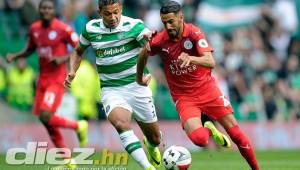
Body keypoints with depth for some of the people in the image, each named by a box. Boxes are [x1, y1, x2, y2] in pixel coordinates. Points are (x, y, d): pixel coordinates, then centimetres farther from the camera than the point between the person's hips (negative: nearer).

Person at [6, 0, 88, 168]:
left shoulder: (63, 29, -13)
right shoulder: (34, 29, 6)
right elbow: (30, 49, 22)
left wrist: (64, 58, -21)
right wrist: (15, 56, 5)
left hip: (57, 80, -7)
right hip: (43, 79, 7)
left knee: (46, 116, -20)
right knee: (45, 119, 7)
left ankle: (79, 126, 6)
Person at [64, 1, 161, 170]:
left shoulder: (134, 26, -11)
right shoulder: (90, 29, -1)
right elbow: (79, 51, 17)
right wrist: (72, 71, -1)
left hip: (136, 86, -1)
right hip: (110, 90, 1)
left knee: (155, 138, 9)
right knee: (121, 123, -31)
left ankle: (151, 146, 48)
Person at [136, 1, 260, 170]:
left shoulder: (194, 33, -14)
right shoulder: (159, 40, -10)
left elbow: (211, 62, -26)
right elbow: (143, 54, 13)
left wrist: (190, 59, -44)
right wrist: (140, 78, 23)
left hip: (207, 88, 0)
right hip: (183, 97, 0)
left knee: (235, 132, -3)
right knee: (199, 138, -23)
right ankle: (209, 130, 14)